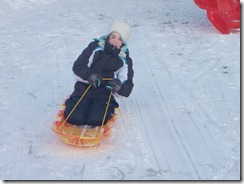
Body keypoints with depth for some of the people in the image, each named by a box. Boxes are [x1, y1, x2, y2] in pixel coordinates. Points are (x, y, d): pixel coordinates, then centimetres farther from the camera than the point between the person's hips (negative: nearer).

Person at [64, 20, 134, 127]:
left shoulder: (125, 61, 5)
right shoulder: (95, 47, 2)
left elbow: (127, 89, -1)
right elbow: (77, 67, -3)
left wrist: (118, 87, -25)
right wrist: (89, 76, -25)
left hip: (104, 95, 0)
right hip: (83, 90, 0)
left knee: (96, 120, -28)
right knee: (75, 118, -23)